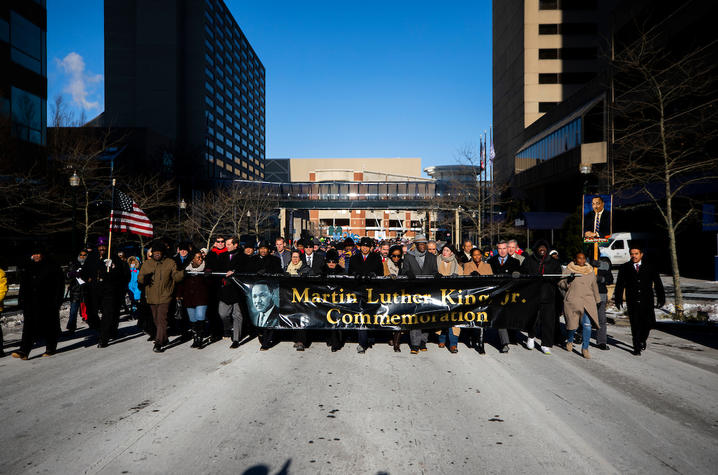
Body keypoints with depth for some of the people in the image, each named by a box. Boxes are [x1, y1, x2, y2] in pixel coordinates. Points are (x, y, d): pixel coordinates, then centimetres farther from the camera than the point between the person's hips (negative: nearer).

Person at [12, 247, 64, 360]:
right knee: (29, 326, -4)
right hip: (31, 303, 4)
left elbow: (59, 285, -5)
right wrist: (22, 300, 8)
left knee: (49, 326, 5)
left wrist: (56, 301, -10)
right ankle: (24, 351, -7)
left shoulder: (53, 267, -2)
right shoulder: (28, 268, 12)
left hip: (48, 303, -4)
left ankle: (50, 349, 18)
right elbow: (23, 286, 16)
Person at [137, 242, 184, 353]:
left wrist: (183, 273, -26)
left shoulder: (170, 263, 0)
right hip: (152, 297, 5)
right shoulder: (146, 264, 9)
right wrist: (144, 278, -14)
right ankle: (164, 339, 31)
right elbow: (139, 278, 10)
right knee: (156, 320, 15)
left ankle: (158, 343, -14)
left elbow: (176, 276, -4)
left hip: (164, 297, -4)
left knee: (161, 319, -13)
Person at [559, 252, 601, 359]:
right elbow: (560, 283, 3)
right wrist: (568, 280, -16)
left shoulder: (590, 271, 13)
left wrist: (597, 300, 24)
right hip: (572, 301, -2)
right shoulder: (568, 270, 2)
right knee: (573, 324, 5)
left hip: (588, 301, 2)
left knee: (587, 324, -8)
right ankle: (570, 341, 34)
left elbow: (594, 286, 22)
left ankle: (585, 348, 2)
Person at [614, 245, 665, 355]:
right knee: (635, 325, -2)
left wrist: (661, 298, 4)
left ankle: (642, 339, 27)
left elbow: (657, 283, 10)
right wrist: (618, 299, -1)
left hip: (647, 301, 1)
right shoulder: (624, 268, 7)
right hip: (632, 302, -1)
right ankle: (637, 348, 9)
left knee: (649, 323, -3)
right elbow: (619, 285, 6)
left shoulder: (649, 267, 9)